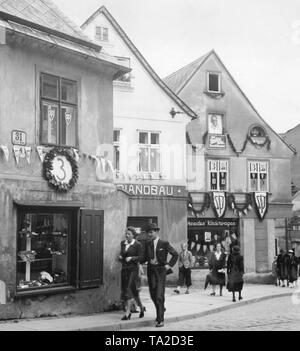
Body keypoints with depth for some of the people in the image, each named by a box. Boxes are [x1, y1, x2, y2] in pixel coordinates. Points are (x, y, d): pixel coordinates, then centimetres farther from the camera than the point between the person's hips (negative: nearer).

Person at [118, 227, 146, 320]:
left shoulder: (137, 245, -6)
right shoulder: (123, 243, 10)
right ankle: (141, 307, 29)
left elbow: (140, 257, -7)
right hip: (124, 268, 6)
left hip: (133, 269, -6)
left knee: (129, 289, -13)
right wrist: (120, 256, 1)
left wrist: (131, 258, -21)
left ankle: (127, 312, -11)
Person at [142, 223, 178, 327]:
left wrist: (169, 265, -6)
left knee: (159, 295, -11)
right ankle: (161, 309, 39)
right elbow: (146, 257, 16)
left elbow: (175, 254, 0)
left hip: (160, 270, -5)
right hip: (151, 270, 5)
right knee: (153, 294, 10)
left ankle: (160, 320, -7)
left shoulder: (164, 243, -4)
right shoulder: (148, 244, 10)